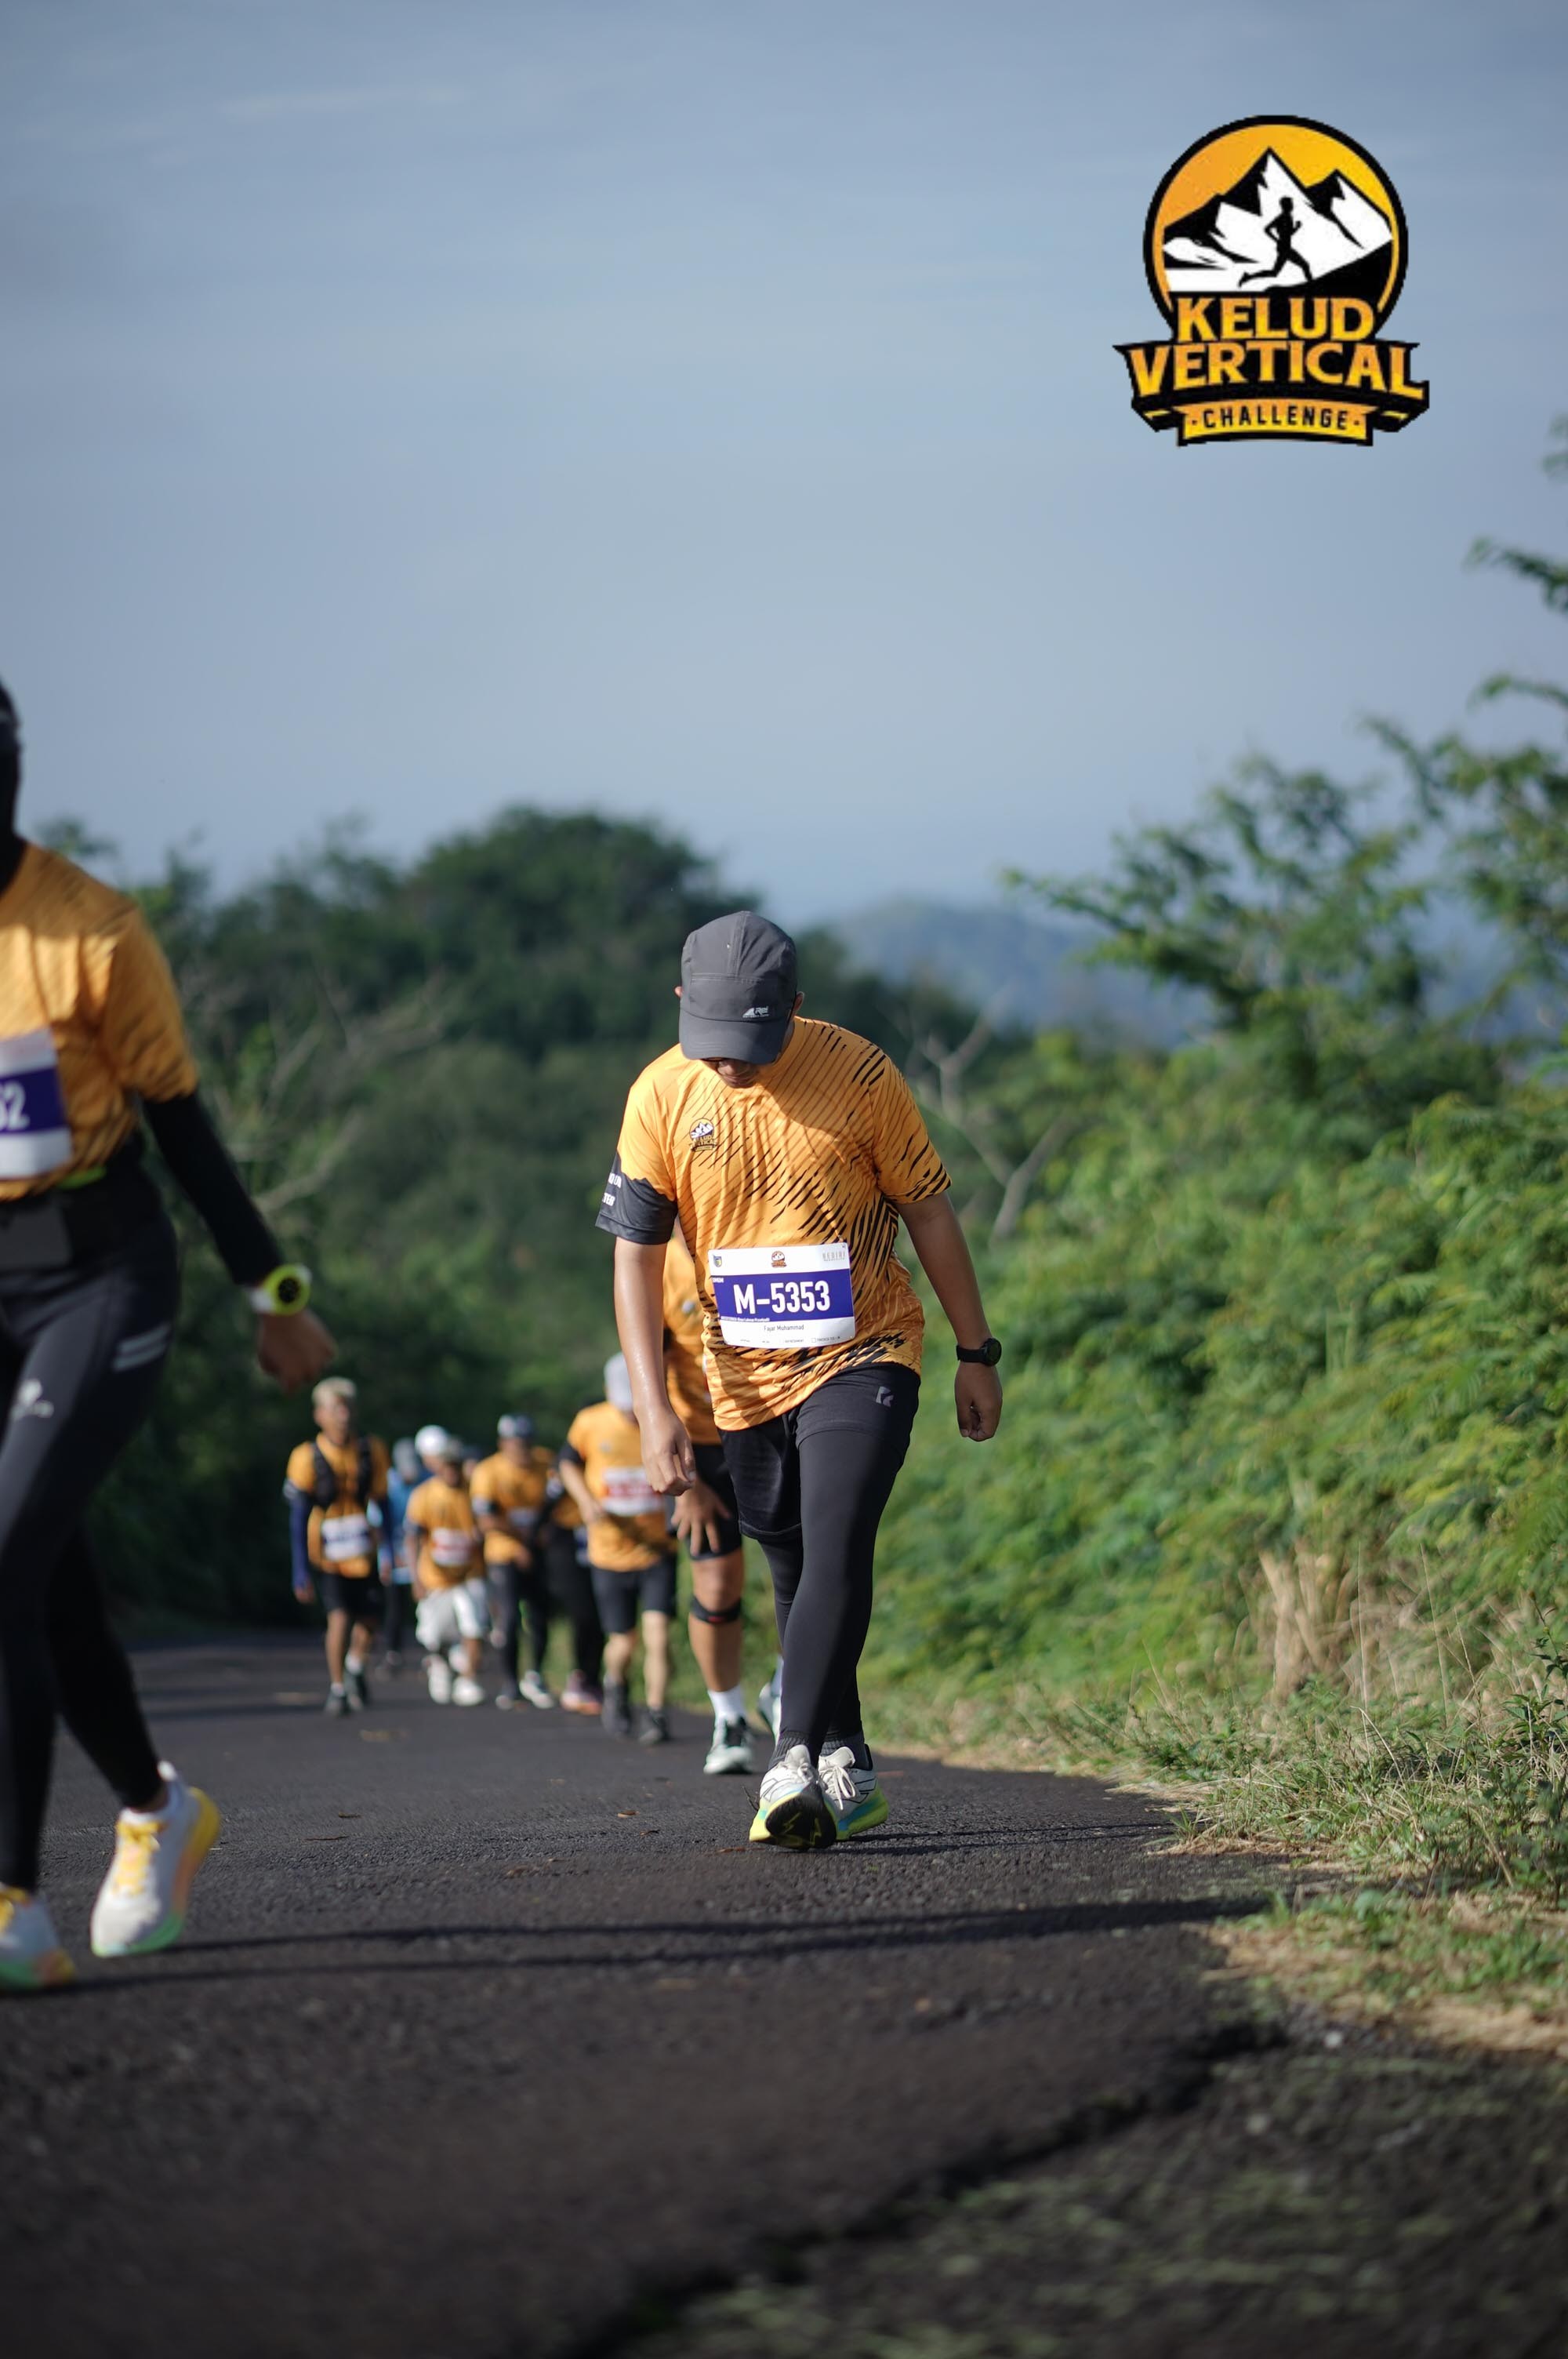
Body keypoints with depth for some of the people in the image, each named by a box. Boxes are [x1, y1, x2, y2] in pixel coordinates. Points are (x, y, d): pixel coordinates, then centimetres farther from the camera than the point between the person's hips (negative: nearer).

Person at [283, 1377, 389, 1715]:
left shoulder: (372, 1452, -2)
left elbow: (381, 1504, 7)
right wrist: (300, 1570, -11)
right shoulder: (307, 1458, -11)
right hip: (327, 1557, -3)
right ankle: (337, 1688, 2)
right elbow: (298, 1519, -8)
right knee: (340, 1617, -15)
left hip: (365, 1555, 3)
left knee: (370, 1620, 6)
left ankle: (355, 1669, 37)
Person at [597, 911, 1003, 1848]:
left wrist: (978, 1355, 3)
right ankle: (848, 1772, 20)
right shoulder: (663, 1096, -7)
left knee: (836, 1554, -20)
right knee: (798, 1578, 9)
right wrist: (654, 1408, -9)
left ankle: (797, 1763, -27)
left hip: (863, 1357, -3)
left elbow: (929, 1213, -1)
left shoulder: (859, 1073, -11)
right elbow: (636, 1254, -3)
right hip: (745, 1376, 3)